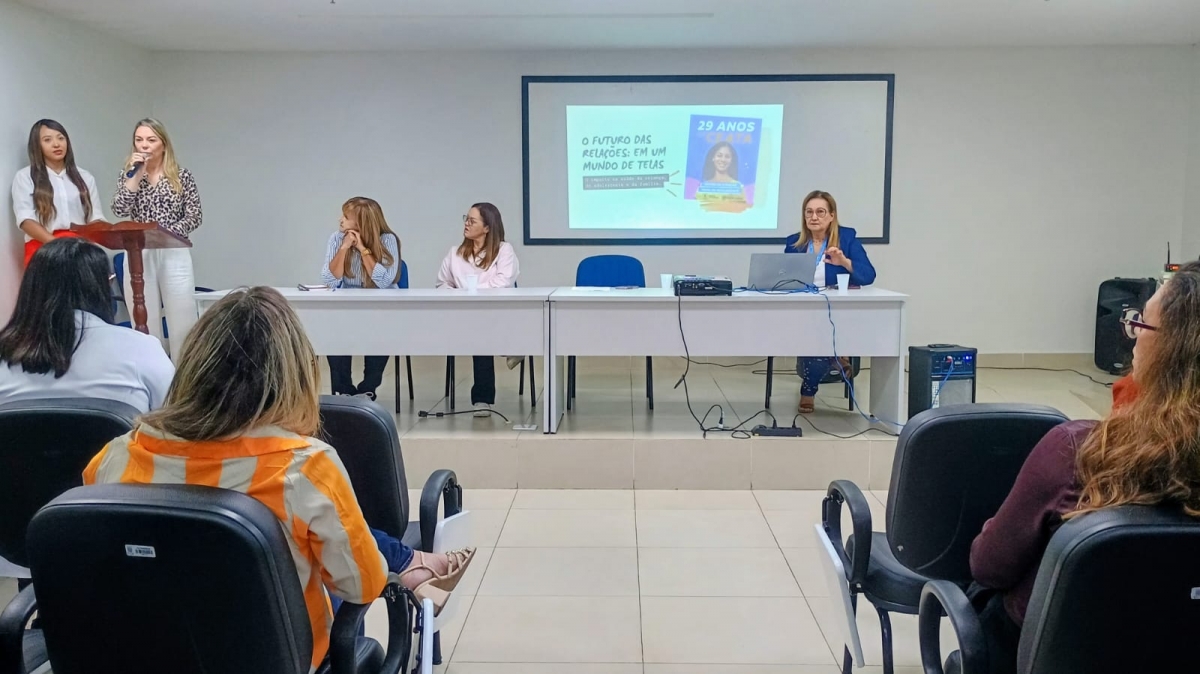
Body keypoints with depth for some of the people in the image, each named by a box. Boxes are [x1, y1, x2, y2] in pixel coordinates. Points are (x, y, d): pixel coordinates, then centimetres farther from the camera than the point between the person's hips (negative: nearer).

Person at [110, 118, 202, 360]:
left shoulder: (182, 176, 3)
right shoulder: (128, 174, 9)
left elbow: (195, 215, -1)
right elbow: (119, 210, -5)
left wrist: (169, 233, -14)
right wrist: (135, 174, -7)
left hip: (174, 254, -2)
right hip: (139, 255, 2)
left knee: (182, 320, -2)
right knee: (144, 322, 4)